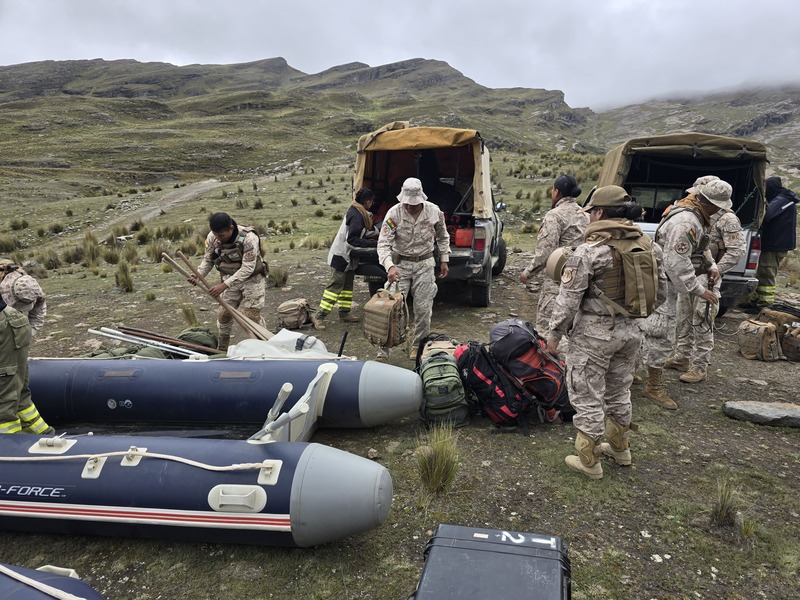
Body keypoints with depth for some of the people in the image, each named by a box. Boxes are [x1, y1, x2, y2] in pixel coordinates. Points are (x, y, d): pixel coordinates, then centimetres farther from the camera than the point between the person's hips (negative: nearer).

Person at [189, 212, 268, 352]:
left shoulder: (248, 238, -31)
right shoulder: (212, 237, -13)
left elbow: (247, 268, -32)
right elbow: (207, 259, -1)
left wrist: (224, 285, -38)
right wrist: (198, 276, -22)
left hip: (252, 279, -5)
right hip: (230, 279, 5)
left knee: (251, 315, -9)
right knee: (224, 313, 5)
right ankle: (222, 349, 24)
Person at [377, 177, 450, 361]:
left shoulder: (434, 211, -8)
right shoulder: (394, 213, -16)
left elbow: (442, 237, 9)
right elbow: (383, 243, -21)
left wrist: (444, 260, 8)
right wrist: (390, 266, -36)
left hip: (425, 264, 1)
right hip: (400, 263, -1)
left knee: (423, 309, 4)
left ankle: (418, 347, 24)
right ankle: (383, 352, 5)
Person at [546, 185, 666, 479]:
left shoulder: (588, 251, -18)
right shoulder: (648, 246, 3)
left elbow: (568, 299, -17)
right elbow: (660, 292, 11)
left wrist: (554, 333, -5)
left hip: (594, 334, -7)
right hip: (631, 331, 7)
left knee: (588, 397, 6)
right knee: (619, 391, 23)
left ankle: (589, 461, 16)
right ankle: (619, 447, 39)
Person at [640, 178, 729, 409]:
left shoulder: (696, 215, 9)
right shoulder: (685, 222, -26)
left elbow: (700, 245, 24)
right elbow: (677, 263, -30)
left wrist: (710, 265, 8)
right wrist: (699, 290, -24)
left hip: (662, 280, 11)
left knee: (647, 330, 20)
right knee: (661, 335, -5)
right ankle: (655, 387, 4)